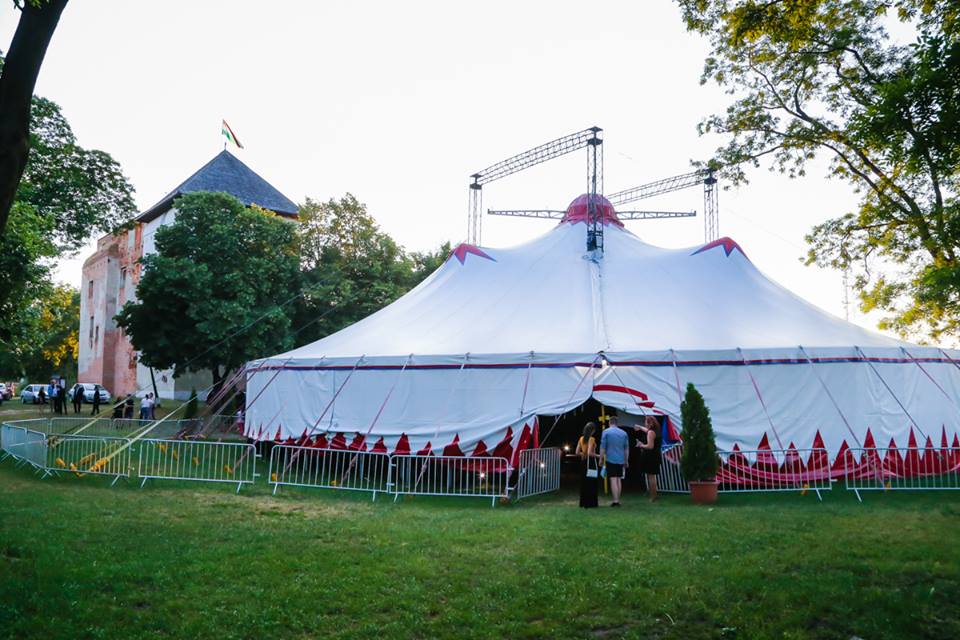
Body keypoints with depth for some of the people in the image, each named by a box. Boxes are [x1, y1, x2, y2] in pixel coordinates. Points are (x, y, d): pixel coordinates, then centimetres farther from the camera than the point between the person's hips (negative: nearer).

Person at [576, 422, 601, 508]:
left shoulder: (581, 439, 5)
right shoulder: (592, 439, -15)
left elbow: (577, 452, 5)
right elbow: (590, 453, -22)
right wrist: (598, 456, -8)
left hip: (583, 462, 7)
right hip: (591, 463, -7)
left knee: (584, 483, 14)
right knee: (591, 483, 2)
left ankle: (583, 503, 21)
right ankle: (590, 503, 5)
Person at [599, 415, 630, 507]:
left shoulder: (606, 432, -4)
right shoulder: (624, 433, 8)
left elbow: (602, 447, -7)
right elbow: (627, 448, 11)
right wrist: (626, 461, 18)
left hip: (610, 459, -4)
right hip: (621, 460, 4)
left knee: (613, 480, -6)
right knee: (619, 480, 11)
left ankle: (615, 500, -12)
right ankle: (618, 500, 14)